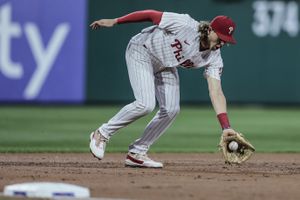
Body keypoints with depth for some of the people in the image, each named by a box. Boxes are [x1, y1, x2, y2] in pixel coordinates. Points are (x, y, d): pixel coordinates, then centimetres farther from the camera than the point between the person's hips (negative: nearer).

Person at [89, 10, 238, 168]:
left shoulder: (214, 58, -18)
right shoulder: (185, 24, -33)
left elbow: (216, 92, -23)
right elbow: (151, 14, -23)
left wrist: (226, 127, -34)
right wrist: (115, 21, -20)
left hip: (165, 66, 7)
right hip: (142, 52, -6)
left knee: (171, 109, -6)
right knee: (146, 104, -22)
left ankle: (136, 153, 6)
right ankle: (102, 134, -4)